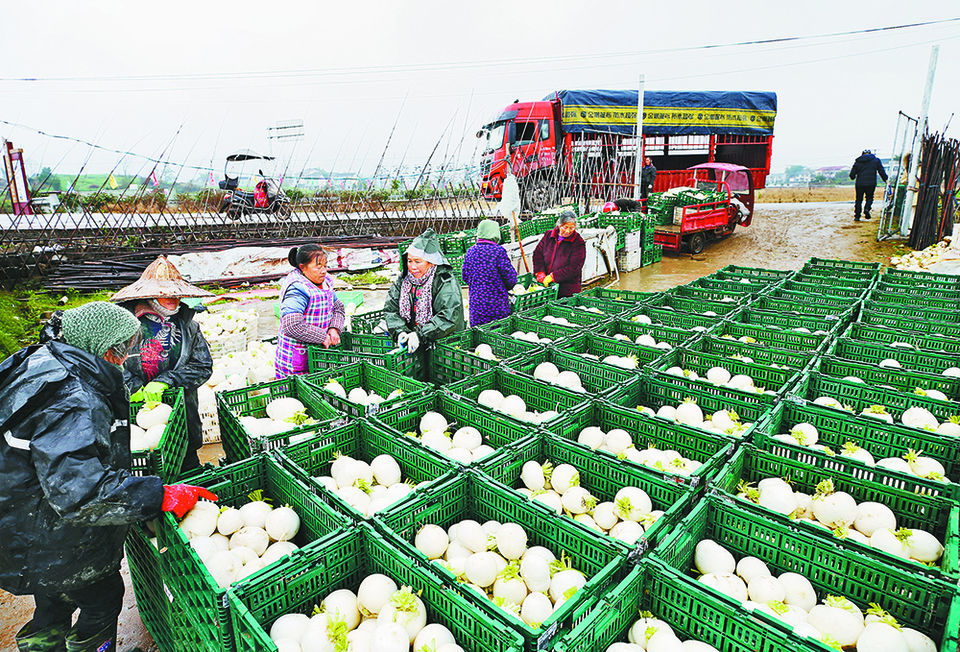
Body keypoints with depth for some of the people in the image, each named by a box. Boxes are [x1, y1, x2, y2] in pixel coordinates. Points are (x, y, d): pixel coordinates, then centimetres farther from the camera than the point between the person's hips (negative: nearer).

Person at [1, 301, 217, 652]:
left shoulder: (39, 361, -1)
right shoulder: (73, 397, -33)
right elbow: (78, 491, -40)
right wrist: (161, 495, -35)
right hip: (53, 548, -9)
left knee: (54, 608, 30)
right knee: (103, 598, 16)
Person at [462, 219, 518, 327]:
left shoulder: (470, 251, 4)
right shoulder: (498, 250, -12)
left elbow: (465, 276, 11)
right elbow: (510, 275, -9)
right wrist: (508, 286, 11)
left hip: (476, 303, 5)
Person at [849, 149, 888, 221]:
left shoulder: (857, 162, 9)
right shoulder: (876, 160, 9)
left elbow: (852, 175, 9)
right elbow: (881, 171, 6)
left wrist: (853, 177, 32)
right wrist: (885, 180, 15)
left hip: (860, 183, 0)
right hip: (871, 183, 0)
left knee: (859, 199, 8)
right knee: (869, 197, 15)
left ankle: (856, 216, 4)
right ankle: (867, 208, -16)